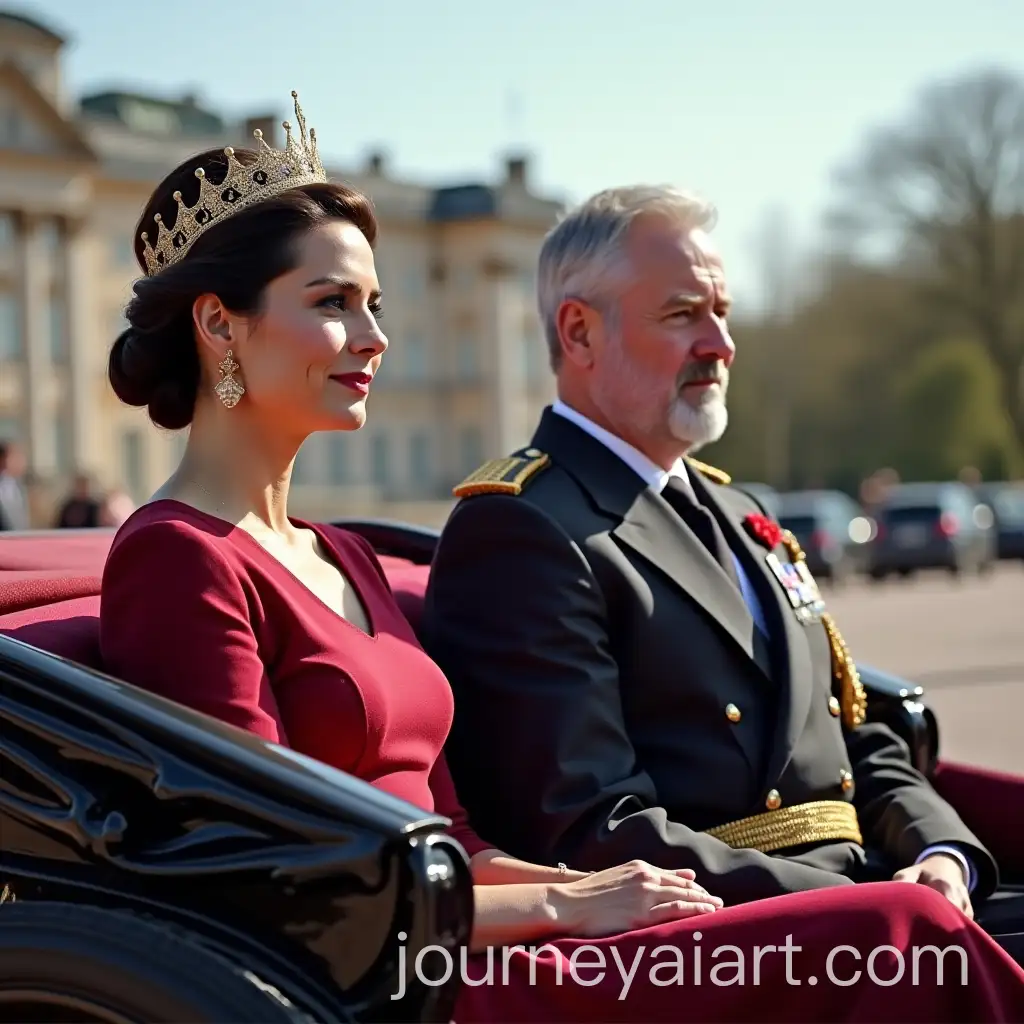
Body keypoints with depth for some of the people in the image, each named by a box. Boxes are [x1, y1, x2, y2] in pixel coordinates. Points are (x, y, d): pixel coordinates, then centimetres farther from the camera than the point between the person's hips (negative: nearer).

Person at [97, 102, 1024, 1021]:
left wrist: (599, 887, -1)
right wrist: (562, 903, -10)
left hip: (458, 948, 8)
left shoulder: (347, 562, 19)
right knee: (899, 941, -20)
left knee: (912, 928, -11)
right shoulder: (177, 559, -7)